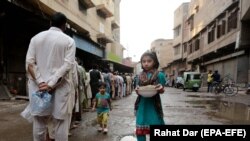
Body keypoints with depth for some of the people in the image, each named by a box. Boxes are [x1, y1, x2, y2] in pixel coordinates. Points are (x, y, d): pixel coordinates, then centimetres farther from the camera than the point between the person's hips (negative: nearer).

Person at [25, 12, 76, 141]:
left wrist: (40, 82, -6)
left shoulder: (36, 37, 9)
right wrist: (51, 84, -12)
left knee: (39, 122, 11)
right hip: (60, 86, -3)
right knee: (60, 122, 4)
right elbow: (67, 65, -12)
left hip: (39, 86, 3)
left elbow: (29, 63, -1)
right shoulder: (69, 40, 1)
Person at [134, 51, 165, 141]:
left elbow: (162, 91, 1)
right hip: (142, 105, 3)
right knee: (140, 131, 10)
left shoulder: (159, 75, -4)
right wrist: (137, 90, -11)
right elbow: (139, 90, 11)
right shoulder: (140, 76, 4)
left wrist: (160, 88, -21)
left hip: (154, 105, -2)